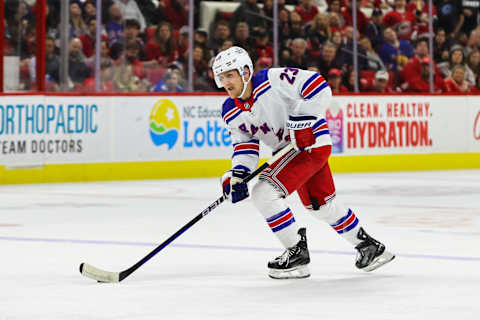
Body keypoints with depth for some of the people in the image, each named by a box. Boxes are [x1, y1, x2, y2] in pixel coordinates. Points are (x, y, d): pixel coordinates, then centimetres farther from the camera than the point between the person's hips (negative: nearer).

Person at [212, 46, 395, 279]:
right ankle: (369, 246, 41)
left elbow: (319, 88, -23)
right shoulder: (230, 113, -1)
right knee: (321, 204, 23)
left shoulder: (273, 80, -24)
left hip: (312, 141, -9)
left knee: (264, 193, -20)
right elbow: (245, 145, 2)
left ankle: (297, 252, -10)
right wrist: (237, 175, -14)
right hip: (291, 148, 9)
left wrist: (301, 117, -28)